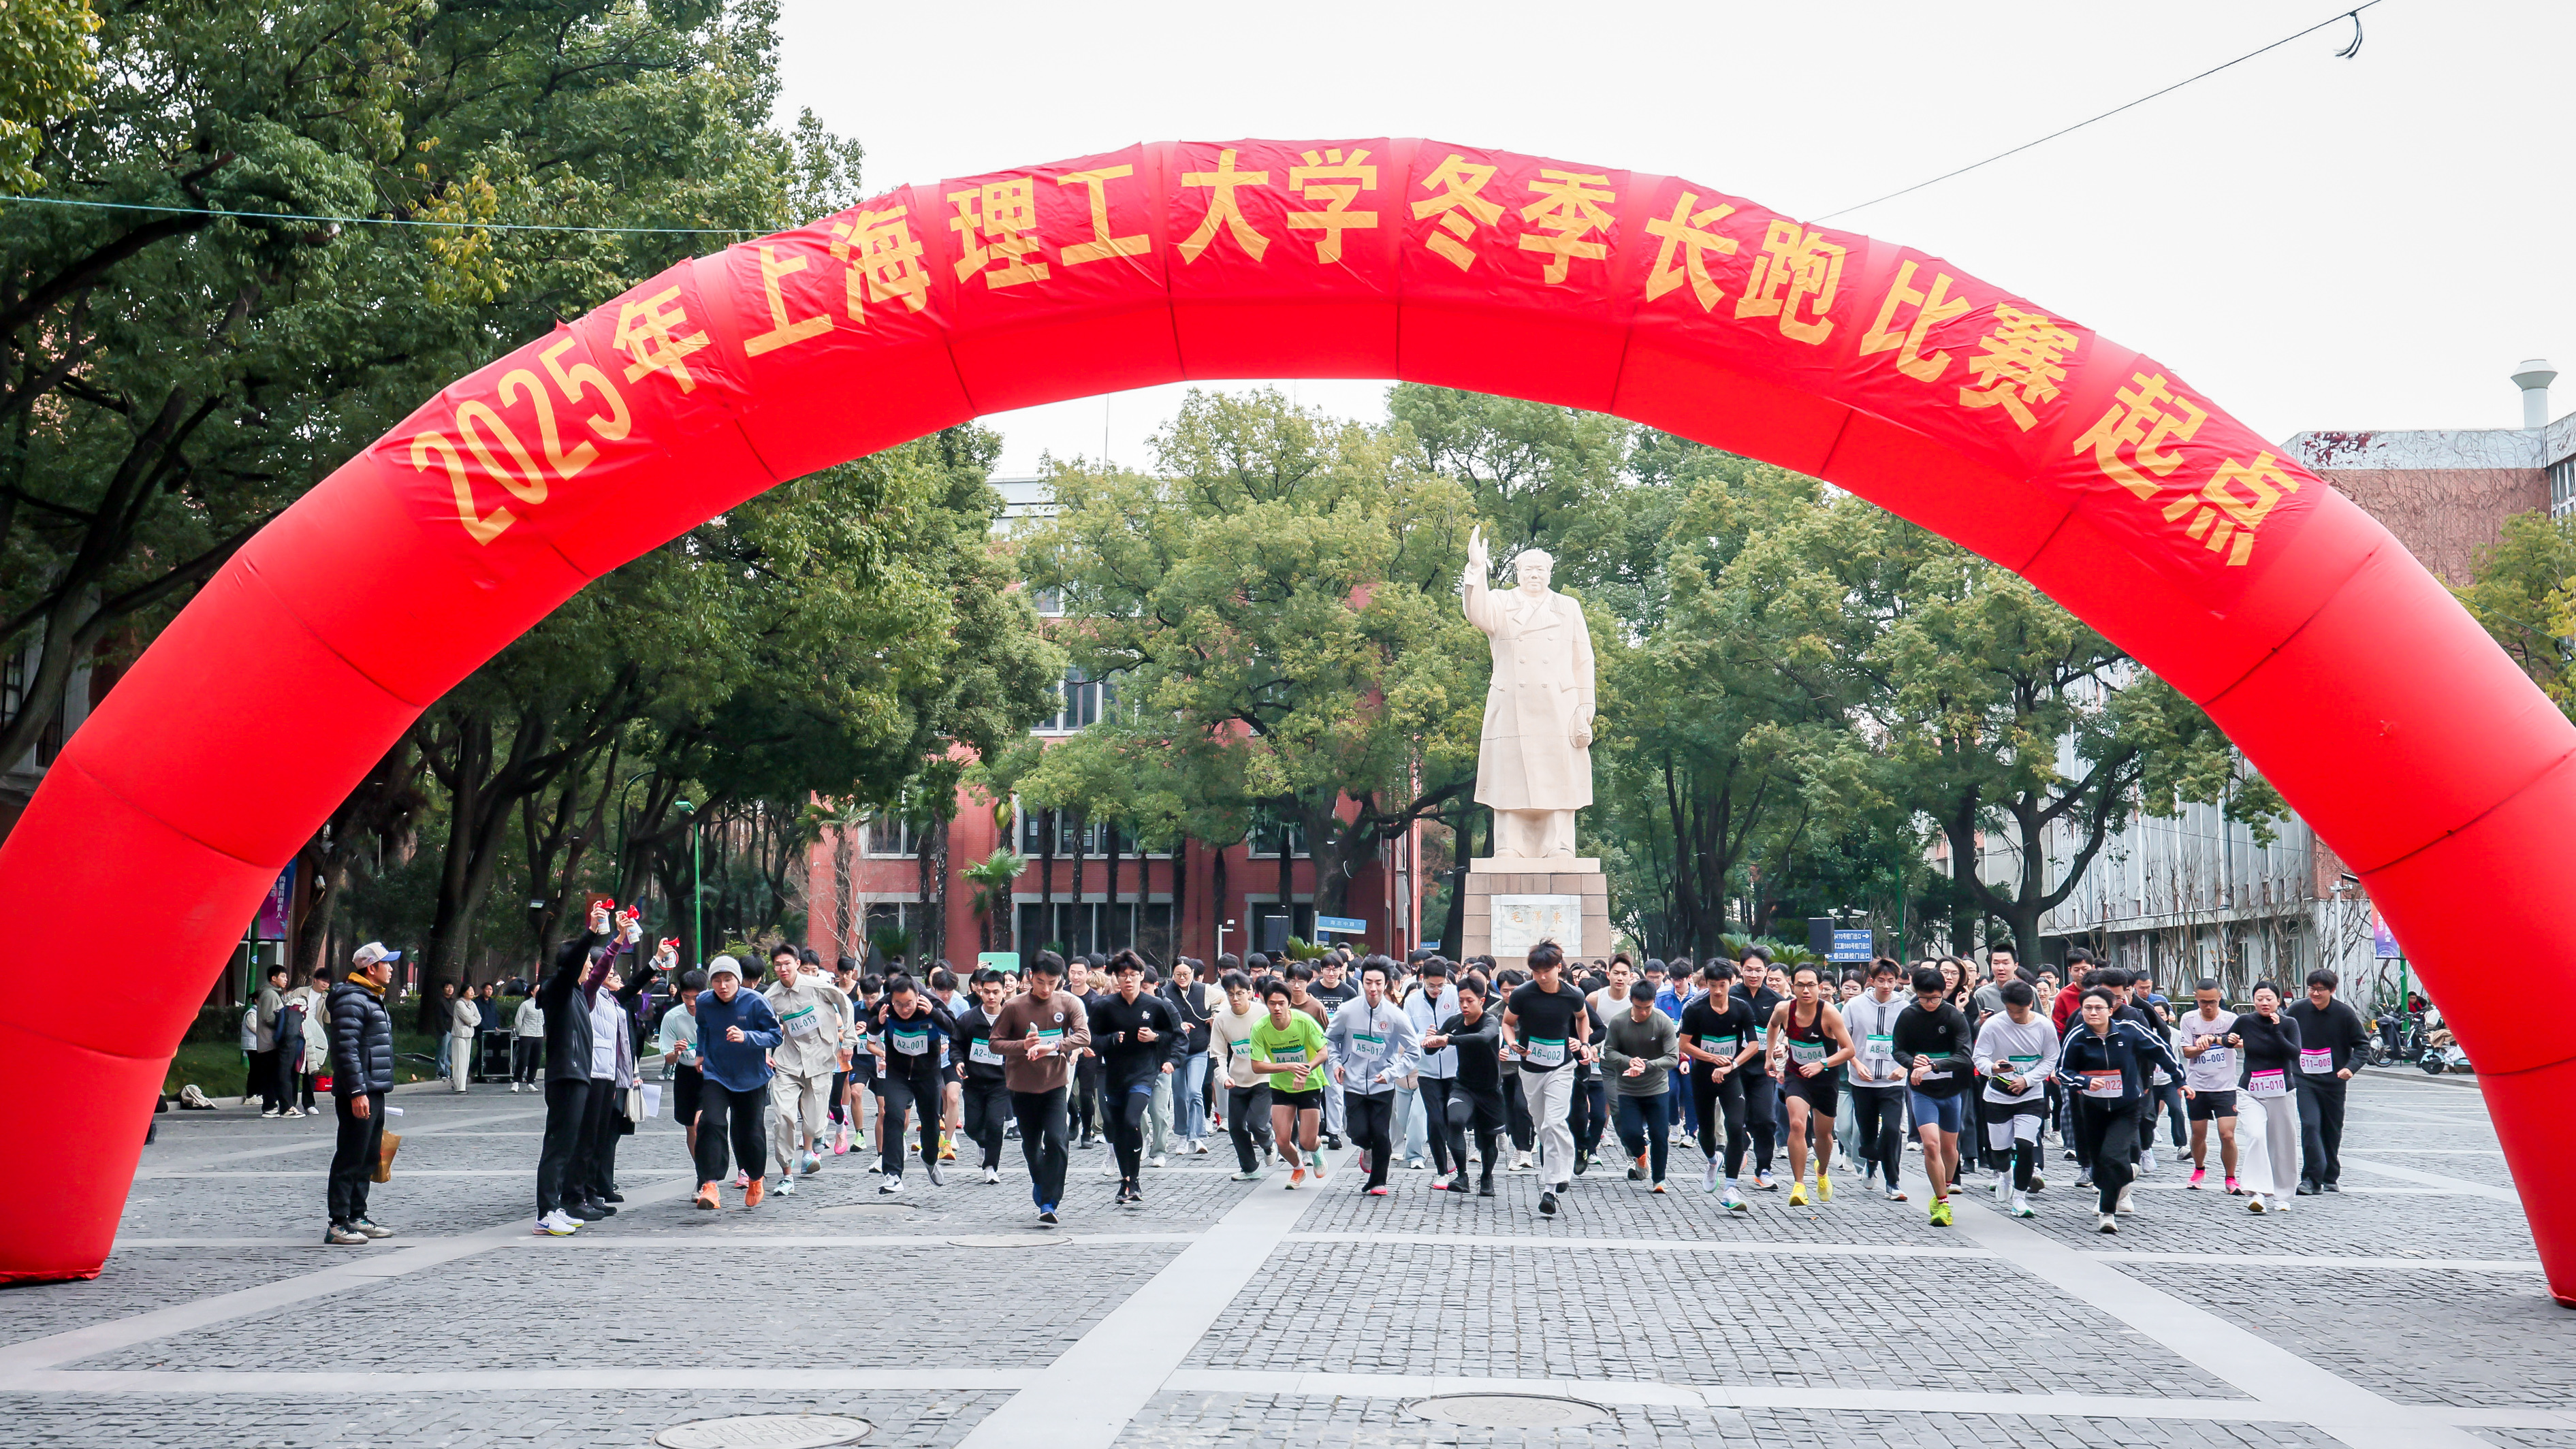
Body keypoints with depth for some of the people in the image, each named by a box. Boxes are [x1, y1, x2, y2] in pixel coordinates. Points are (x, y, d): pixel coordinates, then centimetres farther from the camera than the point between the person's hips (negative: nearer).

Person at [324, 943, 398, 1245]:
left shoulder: (373, 999, 20)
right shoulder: (351, 1000, -14)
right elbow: (346, 1049, -21)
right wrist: (357, 1092, -25)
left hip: (374, 1093, 10)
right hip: (359, 1094, -10)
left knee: (369, 1158, 14)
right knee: (350, 1159, -9)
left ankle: (357, 1217, 22)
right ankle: (338, 1224, -8)